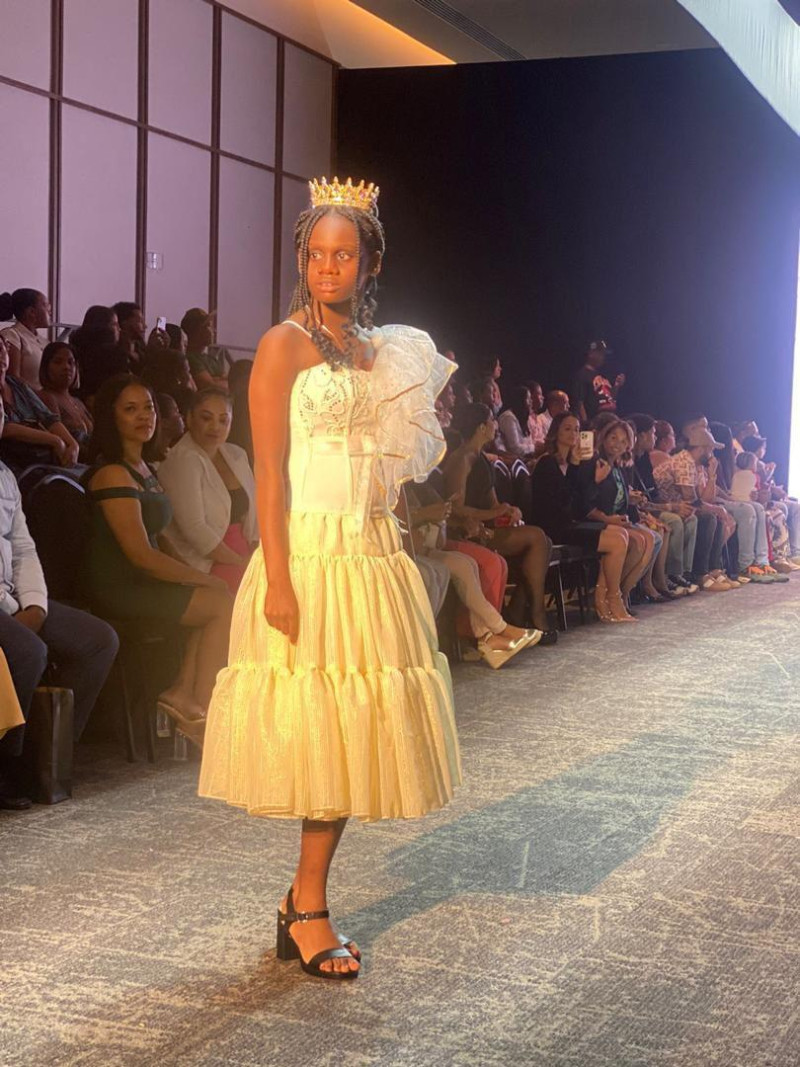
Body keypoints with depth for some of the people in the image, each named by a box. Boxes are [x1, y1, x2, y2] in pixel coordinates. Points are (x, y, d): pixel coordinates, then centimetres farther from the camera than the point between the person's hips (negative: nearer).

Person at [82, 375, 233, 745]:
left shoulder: (144, 468, 16)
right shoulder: (113, 473, -14)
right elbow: (140, 553, -19)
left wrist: (195, 575, 3)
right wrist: (204, 579, -12)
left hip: (144, 582, 9)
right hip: (118, 587, -9)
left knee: (227, 601, -5)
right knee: (226, 605, -15)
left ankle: (182, 692, -6)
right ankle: (201, 711, -9)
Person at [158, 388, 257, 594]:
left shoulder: (237, 455, 14)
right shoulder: (184, 461, -11)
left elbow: (253, 510, 15)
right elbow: (193, 528, -19)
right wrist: (239, 562, -15)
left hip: (240, 552, 8)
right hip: (204, 562, -8)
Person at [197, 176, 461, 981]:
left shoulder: (380, 350, 14)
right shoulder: (285, 344, -4)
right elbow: (269, 473, -12)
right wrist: (277, 580, -17)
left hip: (373, 555, 7)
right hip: (308, 553, -6)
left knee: (353, 729, 8)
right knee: (311, 727, -2)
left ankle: (305, 901, 19)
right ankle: (308, 910, 10)